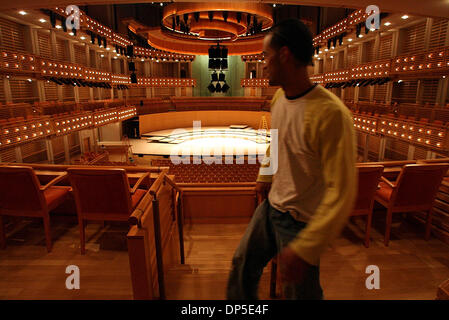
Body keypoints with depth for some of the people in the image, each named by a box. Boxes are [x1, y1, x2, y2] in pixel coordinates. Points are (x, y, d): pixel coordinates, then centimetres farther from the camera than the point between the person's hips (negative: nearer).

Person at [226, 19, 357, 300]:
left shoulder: (330, 114, -29)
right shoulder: (279, 98, -2)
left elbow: (342, 193, -29)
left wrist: (304, 249, -28)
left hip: (301, 221, -7)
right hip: (271, 206, 8)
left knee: (299, 291, 13)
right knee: (243, 264, 23)